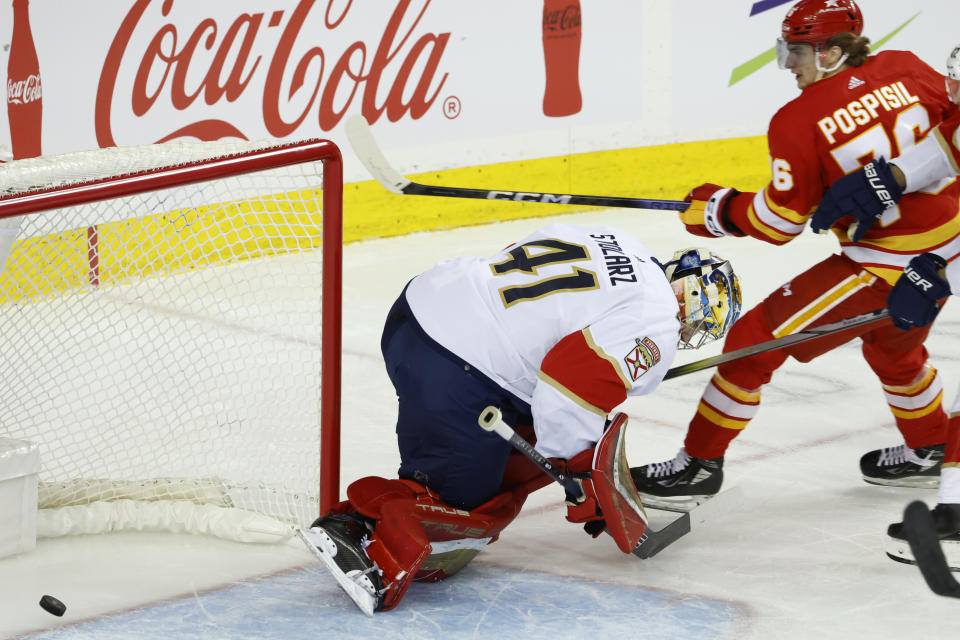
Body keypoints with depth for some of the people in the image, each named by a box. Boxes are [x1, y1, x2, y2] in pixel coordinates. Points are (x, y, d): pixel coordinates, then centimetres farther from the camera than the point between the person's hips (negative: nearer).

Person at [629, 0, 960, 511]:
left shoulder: (799, 120, -15)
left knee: (756, 339, 0)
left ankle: (700, 463, 6)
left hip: (887, 267, -8)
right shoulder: (905, 70, -1)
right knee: (891, 343, 36)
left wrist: (717, 209, 6)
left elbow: (779, 223, -11)